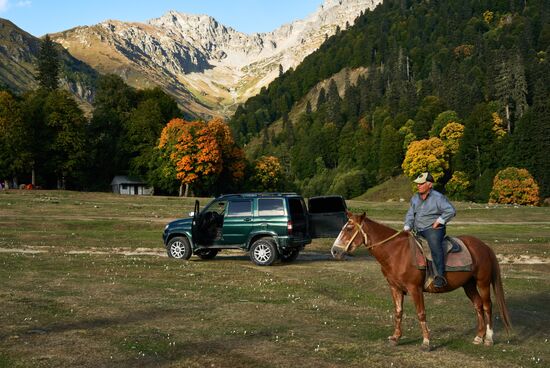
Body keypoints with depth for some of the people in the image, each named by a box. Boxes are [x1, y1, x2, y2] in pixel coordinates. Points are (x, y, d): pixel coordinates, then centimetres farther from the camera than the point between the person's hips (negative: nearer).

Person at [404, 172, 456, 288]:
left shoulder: (438, 197, -6)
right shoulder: (415, 198, 15)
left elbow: (451, 211, -13)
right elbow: (410, 215, 17)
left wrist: (438, 222, -15)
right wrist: (406, 228, 1)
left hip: (434, 229, -8)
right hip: (418, 232, 8)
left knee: (435, 245, -36)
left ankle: (440, 276, -44)